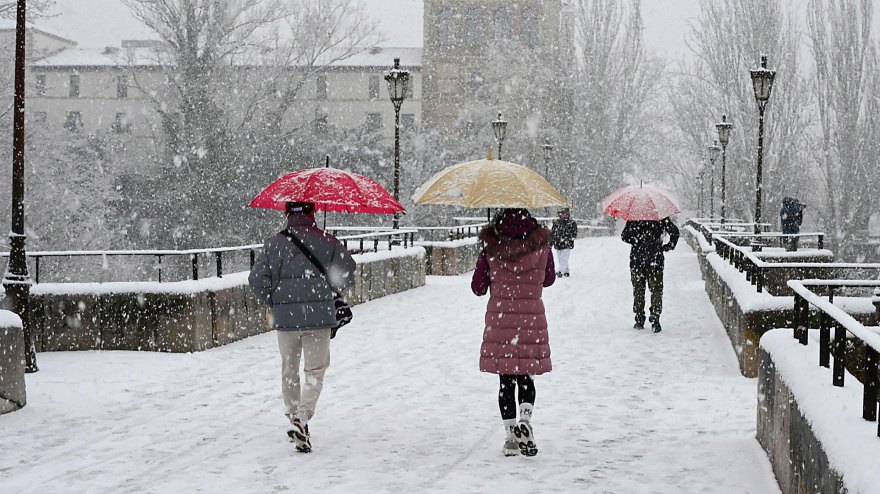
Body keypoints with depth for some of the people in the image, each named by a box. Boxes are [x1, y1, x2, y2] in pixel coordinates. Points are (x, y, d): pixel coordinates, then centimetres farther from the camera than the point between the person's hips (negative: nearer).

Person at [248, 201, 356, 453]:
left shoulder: (274, 244, 1)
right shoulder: (327, 242, -2)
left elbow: (256, 279, -3)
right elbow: (348, 272, -2)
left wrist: (274, 302, 12)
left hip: (285, 318, 2)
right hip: (318, 317, -1)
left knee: (289, 370, 17)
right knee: (315, 370, 2)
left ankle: (293, 415, 25)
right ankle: (301, 418, -16)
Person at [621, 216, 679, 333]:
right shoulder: (661, 216, -1)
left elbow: (624, 236, -1)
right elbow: (674, 231, -10)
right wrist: (668, 246, 2)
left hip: (636, 259, 1)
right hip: (655, 258, -1)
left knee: (638, 290, 11)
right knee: (656, 290, 4)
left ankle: (639, 321, 13)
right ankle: (655, 317, -14)